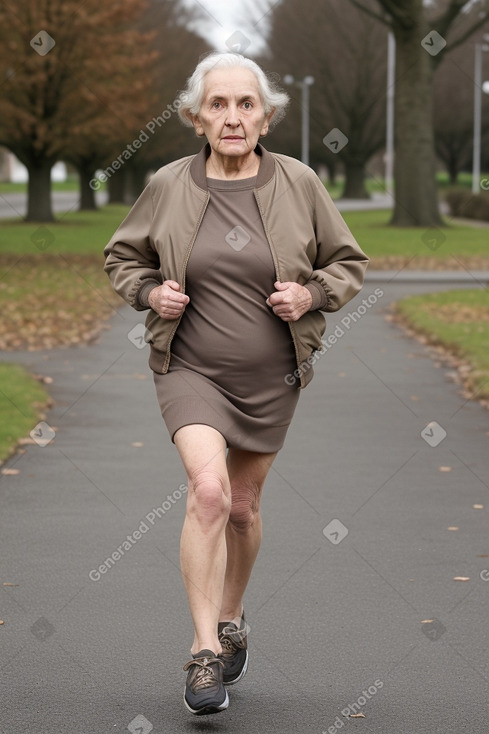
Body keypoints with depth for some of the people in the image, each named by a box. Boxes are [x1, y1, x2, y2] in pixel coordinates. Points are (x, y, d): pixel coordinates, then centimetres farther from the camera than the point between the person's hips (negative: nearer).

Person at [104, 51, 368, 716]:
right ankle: (205, 653, -15)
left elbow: (348, 263, 6)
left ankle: (231, 618, 41)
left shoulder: (298, 184, -5)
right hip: (190, 369, -2)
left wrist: (311, 294, -13)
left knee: (242, 506, 14)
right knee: (209, 491, -22)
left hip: (271, 375, 2)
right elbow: (122, 257, 10)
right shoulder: (169, 187, -5)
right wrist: (150, 293, -10)